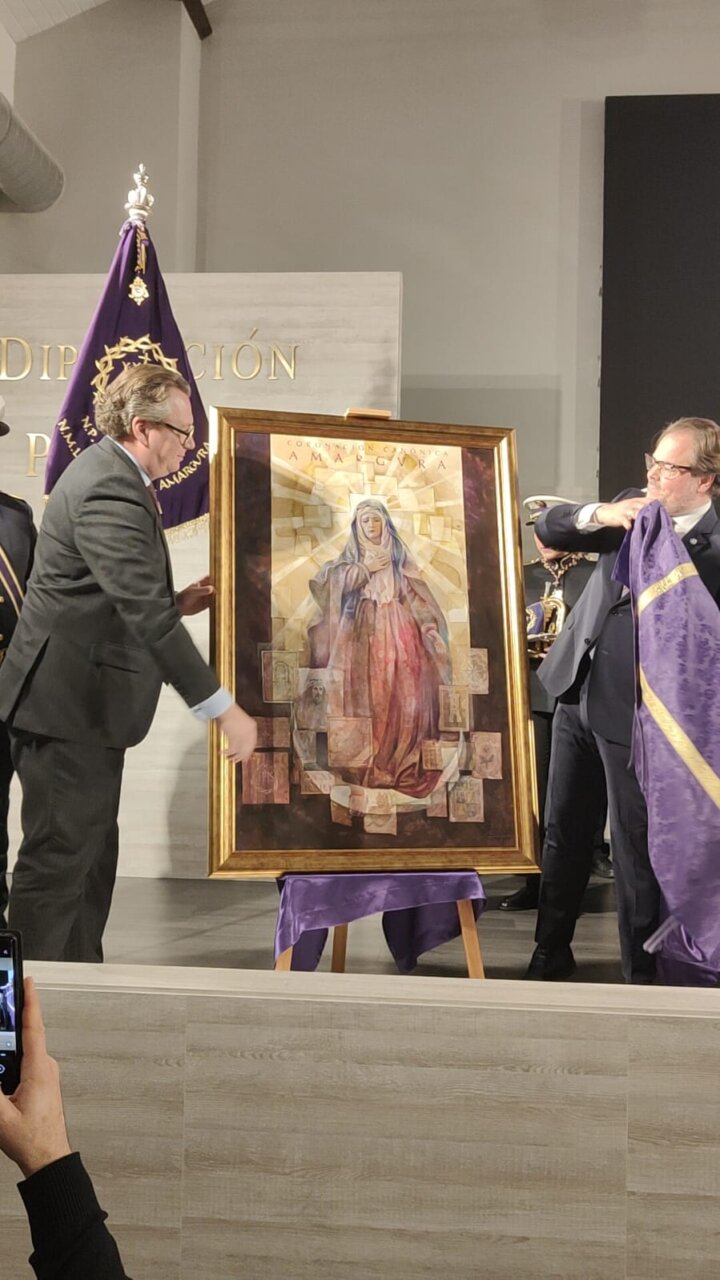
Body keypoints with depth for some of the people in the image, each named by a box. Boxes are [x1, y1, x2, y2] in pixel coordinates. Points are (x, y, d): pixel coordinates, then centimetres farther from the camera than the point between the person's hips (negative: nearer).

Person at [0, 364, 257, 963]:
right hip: (69, 707, -11)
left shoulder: (107, 472, 12)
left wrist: (174, 602, 6)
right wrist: (224, 709, -28)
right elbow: (148, 618, -29)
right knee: (58, 858, -3)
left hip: (84, 706, 11)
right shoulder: (112, 492, -22)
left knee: (91, 855, 17)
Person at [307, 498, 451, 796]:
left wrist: (428, 625, -6)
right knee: (368, 692, -9)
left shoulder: (398, 554, 12)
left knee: (403, 690, -9)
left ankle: (403, 762, -4)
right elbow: (334, 581, -3)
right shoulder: (351, 555, 12)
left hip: (397, 628, 1)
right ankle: (370, 765, -7)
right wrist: (366, 568, -4)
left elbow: (416, 592, 6)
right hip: (363, 630, 0)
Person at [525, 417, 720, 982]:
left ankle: (641, 975, 17)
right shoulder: (631, 507, 7)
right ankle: (550, 958, 31)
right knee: (563, 835, 16)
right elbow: (548, 528, 4)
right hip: (579, 695, 7)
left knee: (635, 849, 2)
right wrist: (599, 514, -11)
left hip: (635, 713, -7)